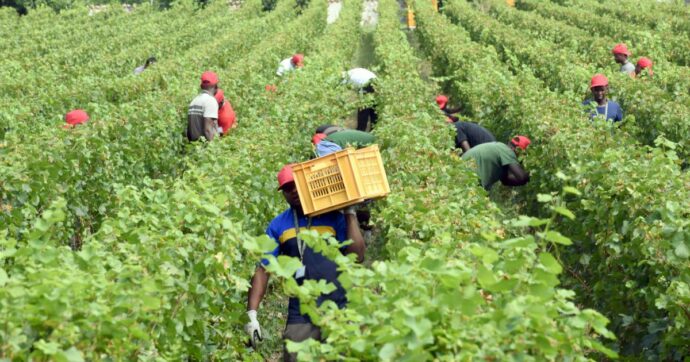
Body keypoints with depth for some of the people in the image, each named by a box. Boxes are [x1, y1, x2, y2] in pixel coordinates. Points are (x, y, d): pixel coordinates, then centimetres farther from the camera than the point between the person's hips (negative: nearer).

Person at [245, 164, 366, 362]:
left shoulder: (333, 218, 3)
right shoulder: (278, 225, 8)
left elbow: (357, 256, -7)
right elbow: (262, 270, 5)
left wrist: (350, 213, -4)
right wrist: (252, 314, -6)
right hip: (300, 317, 1)